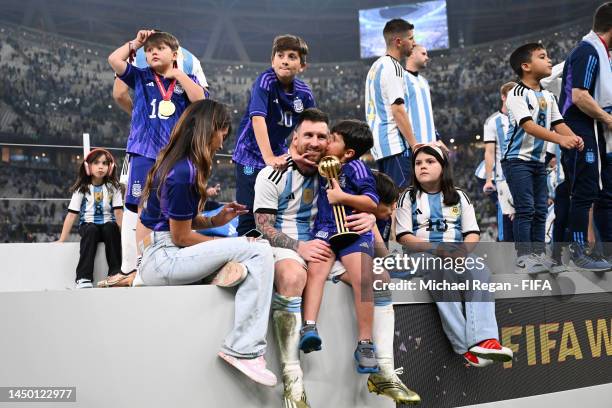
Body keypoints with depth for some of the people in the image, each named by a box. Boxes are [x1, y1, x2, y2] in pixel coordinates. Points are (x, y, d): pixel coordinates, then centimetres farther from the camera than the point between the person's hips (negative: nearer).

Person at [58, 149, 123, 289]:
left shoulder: (113, 187, 3)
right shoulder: (82, 188, 1)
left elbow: (118, 212, -5)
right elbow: (72, 214, -4)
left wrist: (124, 233, -19)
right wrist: (62, 240, -9)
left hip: (107, 225, 1)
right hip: (88, 225, 0)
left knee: (111, 228, -33)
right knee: (91, 230, -34)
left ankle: (115, 272, -25)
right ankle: (83, 277, -38)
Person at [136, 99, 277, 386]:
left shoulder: (176, 162, 11)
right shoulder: (184, 173, -18)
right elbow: (181, 237, -14)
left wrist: (215, 220, 5)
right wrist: (224, 245, -2)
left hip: (152, 257, 9)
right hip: (162, 260, -9)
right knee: (259, 251, -17)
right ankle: (244, 350, -20)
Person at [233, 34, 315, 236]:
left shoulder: (304, 94, -1)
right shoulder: (265, 81, -16)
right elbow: (258, 118, -27)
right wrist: (269, 158, -33)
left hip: (280, 155, 5)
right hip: (252, 156, -5)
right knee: (250, 214, -6)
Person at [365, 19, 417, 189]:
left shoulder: (376, 66, 19)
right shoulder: (393, 67, -10)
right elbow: (398, 110, -17)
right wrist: (414, 144, -14)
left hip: (379, 144, 10)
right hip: (395, 143, -10)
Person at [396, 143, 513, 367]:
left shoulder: (459, 196, 19)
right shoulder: (409, 197, 11)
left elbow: (473, 233, 9)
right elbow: (404, 237, -1)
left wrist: (463, 250, -15)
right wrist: (437, 249, -17)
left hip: (457, 255, 2)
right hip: (422, 255, -2)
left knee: (481, 271, -32)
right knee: (445, 272, -37)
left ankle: (483, 339, -51)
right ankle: (465, 346, -43)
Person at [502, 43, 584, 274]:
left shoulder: (548, 97, 12)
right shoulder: (517, 94, -12)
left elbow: (558, 123, 6)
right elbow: (529, 126, -24)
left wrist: (573, 138, -16)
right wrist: (561, 139, -33)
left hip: (538, 160, 8)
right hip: (517, 159, -8)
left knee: (540, 209, 9)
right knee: (525, 208, -12)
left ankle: (539, 253, 16)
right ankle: (524, 257, -9)